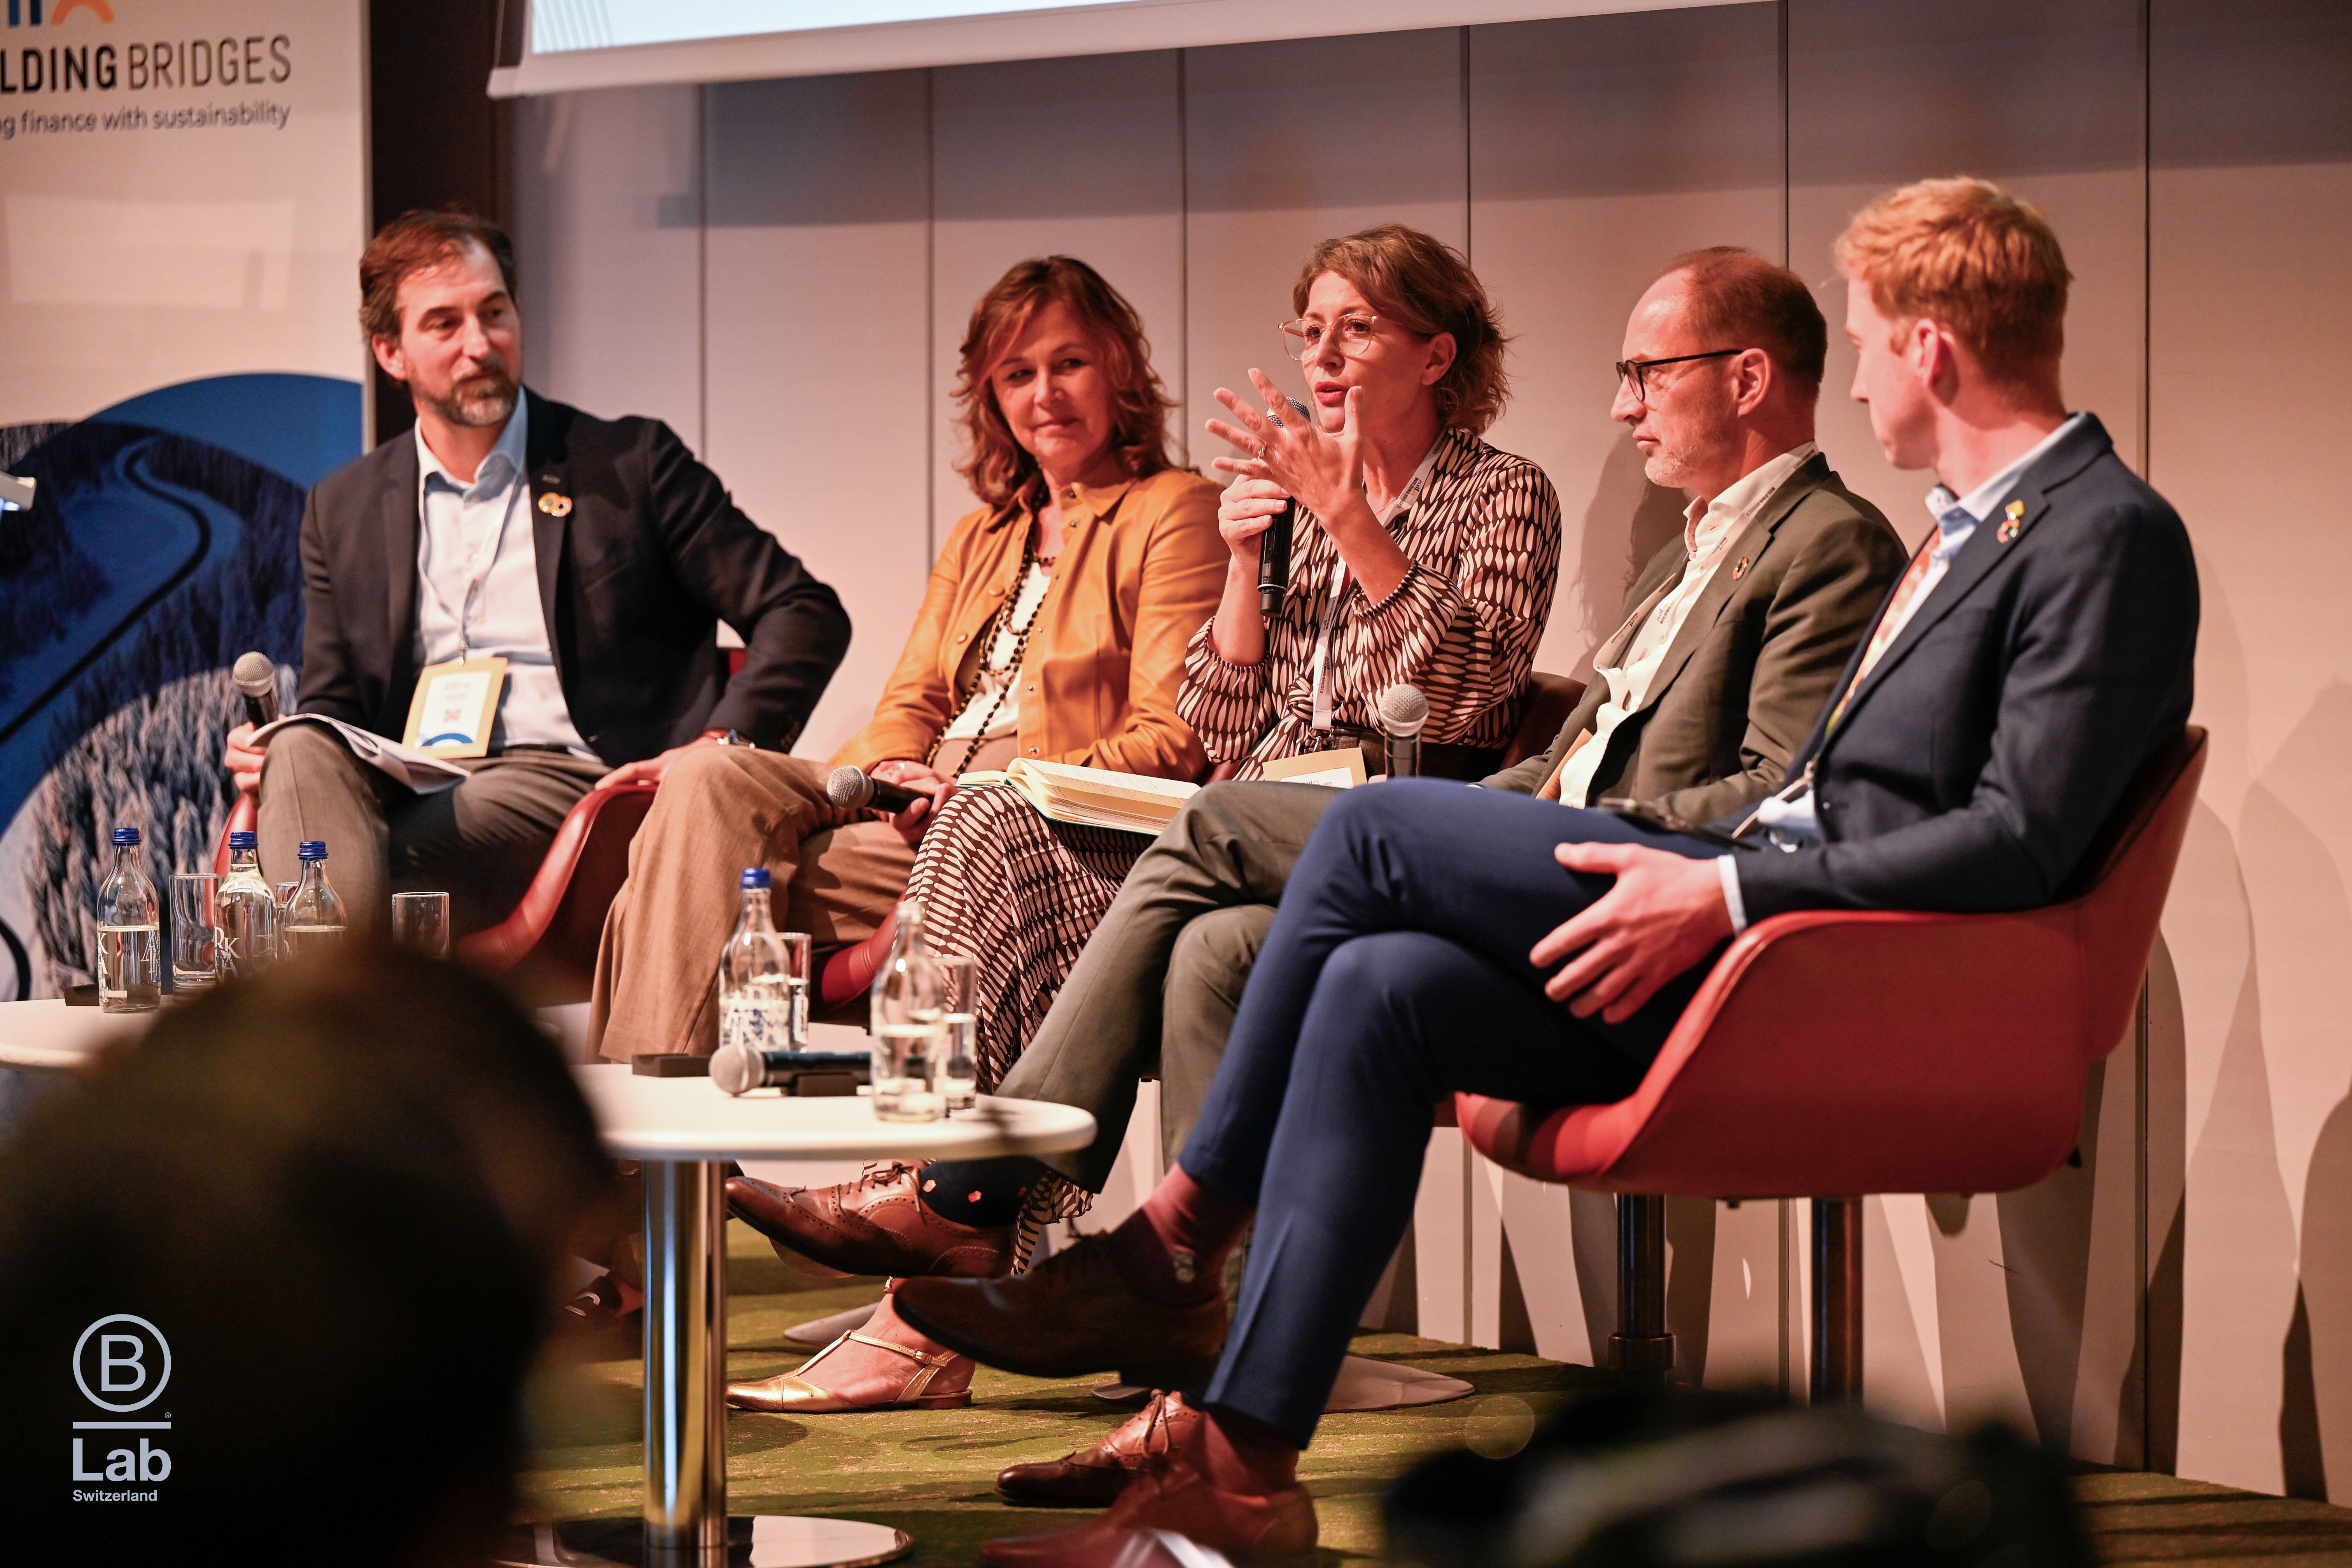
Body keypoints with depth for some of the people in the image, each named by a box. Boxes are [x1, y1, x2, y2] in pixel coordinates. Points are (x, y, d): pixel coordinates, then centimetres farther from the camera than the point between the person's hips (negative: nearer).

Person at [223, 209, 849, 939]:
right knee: (302, 751, -34)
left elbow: (804, 615, 7)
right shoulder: (343, 510, 21)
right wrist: (273, 754, -3)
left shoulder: (631, 464, 10)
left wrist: (721, 745, -11)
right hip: (416, 795, 3)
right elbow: (333, 707, 24)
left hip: (571, 782, -3)